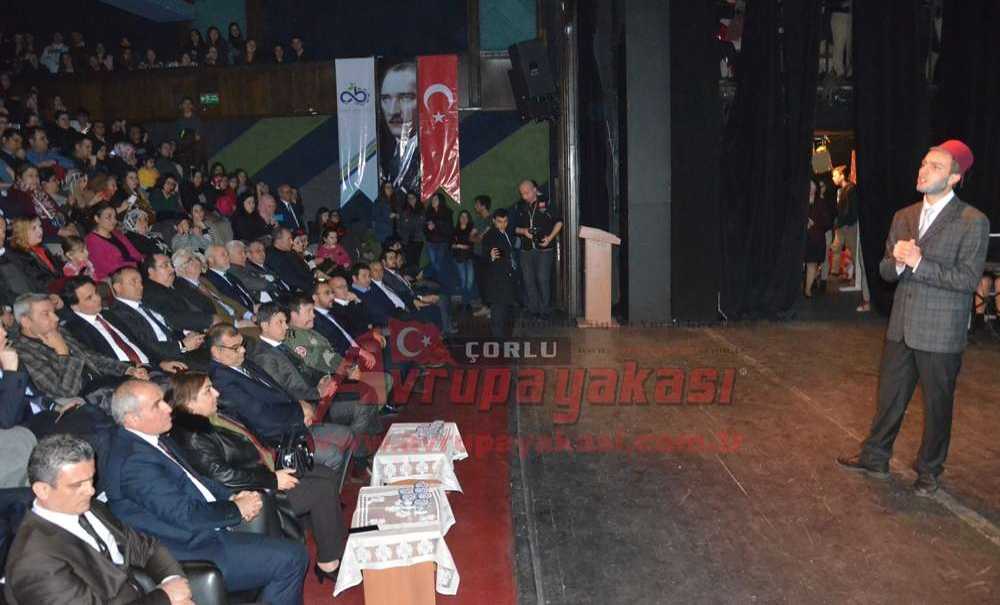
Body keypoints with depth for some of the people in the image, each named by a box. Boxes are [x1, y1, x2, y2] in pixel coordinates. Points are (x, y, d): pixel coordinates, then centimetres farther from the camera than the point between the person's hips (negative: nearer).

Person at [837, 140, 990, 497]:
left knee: (937, 404, 10)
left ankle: (929, 470, 27)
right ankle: (875, 457, 30)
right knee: (889, 396, 15)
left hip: (940, 333, -5)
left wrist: (918, 263, -22)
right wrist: (897, 261, -13)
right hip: (902, 327, 5)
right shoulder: (904, 217, 8)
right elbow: (885, 271, 10)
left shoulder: (972, 222, -10)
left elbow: (968, 279, -17)